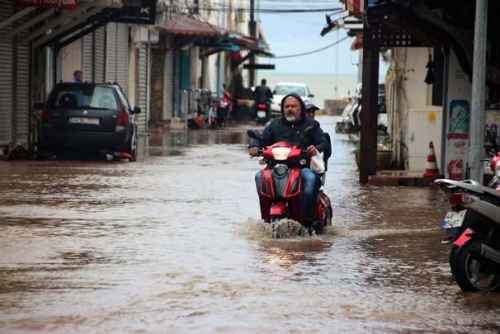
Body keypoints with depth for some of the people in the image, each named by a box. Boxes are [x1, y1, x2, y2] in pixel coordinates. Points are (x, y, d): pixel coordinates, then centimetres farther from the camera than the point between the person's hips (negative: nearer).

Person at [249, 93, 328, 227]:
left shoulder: (311, 124, 15)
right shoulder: (275, 124, 22)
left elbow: (323, 143, 5)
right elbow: (262, 139, 15)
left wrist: (316, 149, -19)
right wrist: (254, 147, -9)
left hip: (303, 166, -3)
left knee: (311, 178, -35)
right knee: (260, 176, -24)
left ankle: (307, 219, -34)